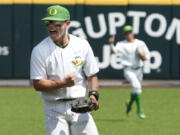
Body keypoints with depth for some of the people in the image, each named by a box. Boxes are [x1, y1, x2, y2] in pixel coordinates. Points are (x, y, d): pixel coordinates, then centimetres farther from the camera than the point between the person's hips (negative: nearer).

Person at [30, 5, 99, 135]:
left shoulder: (82, 45, 2)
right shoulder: (40, 50, -5)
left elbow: (92, 75, 7)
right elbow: (37, 84, -8)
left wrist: (93, 94, -13)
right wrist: (63, 83, -21)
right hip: (55, 109, -2)